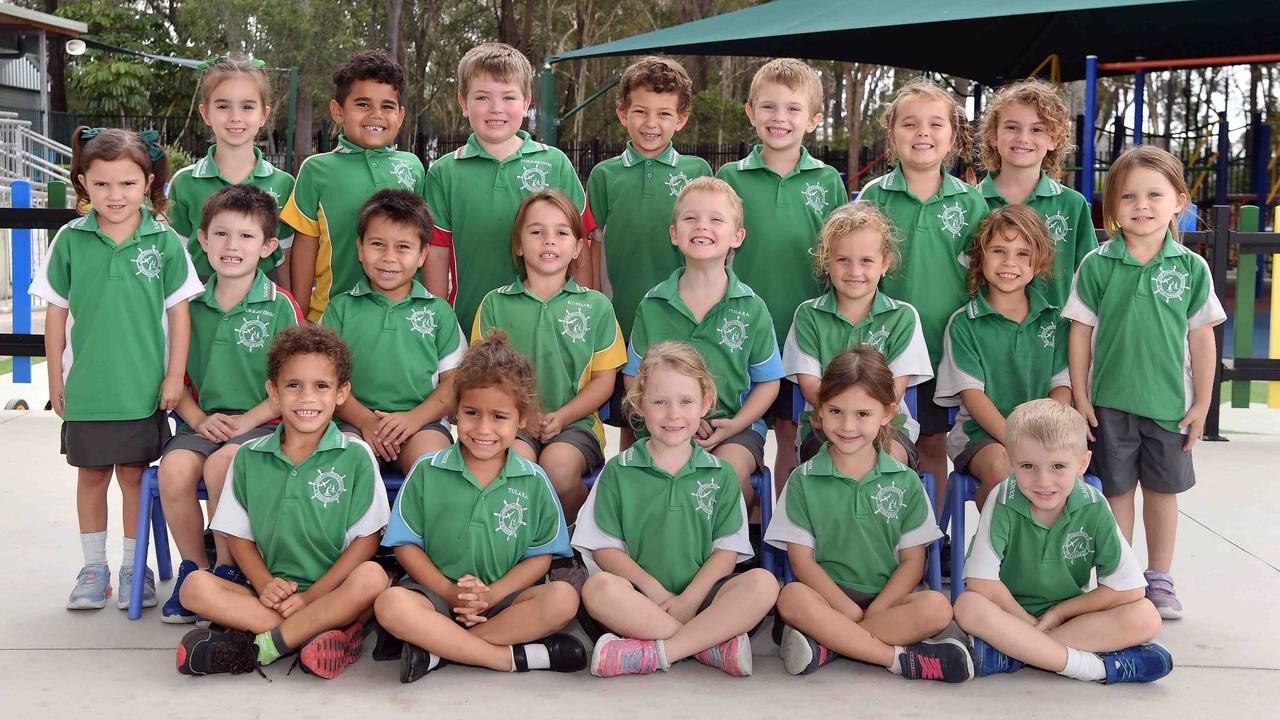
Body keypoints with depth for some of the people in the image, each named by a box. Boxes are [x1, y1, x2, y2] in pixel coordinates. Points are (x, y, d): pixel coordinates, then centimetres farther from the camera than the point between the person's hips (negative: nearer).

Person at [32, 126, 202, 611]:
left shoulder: (164, 241, -5)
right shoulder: (70, 240, -2)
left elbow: (178, 311, 0)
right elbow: (56, 313, 4)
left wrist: (174, 375, -3)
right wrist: (55, 379, 5)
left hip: (144, 389, -1)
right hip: (85, 388, 1)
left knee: (134, 474, 8)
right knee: (91, 474, 12)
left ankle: (133, 566, 22)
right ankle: (93, 567, 25)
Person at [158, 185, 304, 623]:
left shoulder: (279, 306, -1)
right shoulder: (191, 306, 11)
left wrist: (248, 420, -12)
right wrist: (199, 419, -4)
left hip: (261, 423, -3)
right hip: (202, 422, 4)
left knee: (221, 464, -32)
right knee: (173, 469, -26)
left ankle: (227, 569, -9)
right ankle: (193, 566, -2)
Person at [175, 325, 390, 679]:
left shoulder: (355, 457, 0)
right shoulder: (249, 457, 9)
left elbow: (366, 538, -4)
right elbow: (237, 534, 10)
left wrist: (312, 595, -11)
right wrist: (265, 585, -8)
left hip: (334, 595, -2)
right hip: (270, 595, 3)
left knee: (372, 576, -33)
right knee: (195, 586, -21)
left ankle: (259, 646, -24)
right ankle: (325, 637, -28)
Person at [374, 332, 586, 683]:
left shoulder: (533, 481, 4)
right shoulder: (427, 471, 2)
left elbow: (540, 556, 2)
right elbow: (406, 544, 1)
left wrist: (492, 594, -15)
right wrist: (450, 591, -13)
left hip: (503, 598, 1)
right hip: (437, 592, -1)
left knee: (563, 598, -27)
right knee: (391, 604, -33)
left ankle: (436, 648, -25)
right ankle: (515, 657, -27)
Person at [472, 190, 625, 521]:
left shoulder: (596, 306, 10)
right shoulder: (496, 303, 11)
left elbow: (604, 379, 6)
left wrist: (561, 416, -9)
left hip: (574, 422, 0)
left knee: (559, 465, -32)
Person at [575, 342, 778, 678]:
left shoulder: (720, 475, 12)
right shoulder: (618, 471, 8)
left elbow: (727, 551, 4)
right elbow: (604, 548, 2)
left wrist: (688, 599, -13)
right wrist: (654, 590, -12)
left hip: (701, 593, 1)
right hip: (641, 596, -1)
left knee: (762, 583, -26)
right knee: (599, 587, -33)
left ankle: (654, 653, -29)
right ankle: (712, 644, -25)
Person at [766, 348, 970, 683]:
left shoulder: (905, 482, 7)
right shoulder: (804, 480, 4)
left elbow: (912, 561, 3)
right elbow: (801, 559, -2)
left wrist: (873, 612, -13)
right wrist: (851, 612, -14)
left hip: (887, 599, 2)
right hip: (827, 596, -1)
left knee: (937, 607, -28)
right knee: (792, 597, -34)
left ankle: (826, 645, -27)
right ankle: (900, 658, -28)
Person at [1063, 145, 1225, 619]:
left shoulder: (1192, 268, -4)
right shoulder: (1097, 265, -6)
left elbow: (1201, 338, 1)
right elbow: (1081, 332, -2)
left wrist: (1202, 403, 1)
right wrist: (1079, 397, -3)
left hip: (1170, 402, 1)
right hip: (1110, 402, -1)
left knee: (1162, 489, 13)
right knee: (1117, 491, 9)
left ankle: (1159, 580, 27)